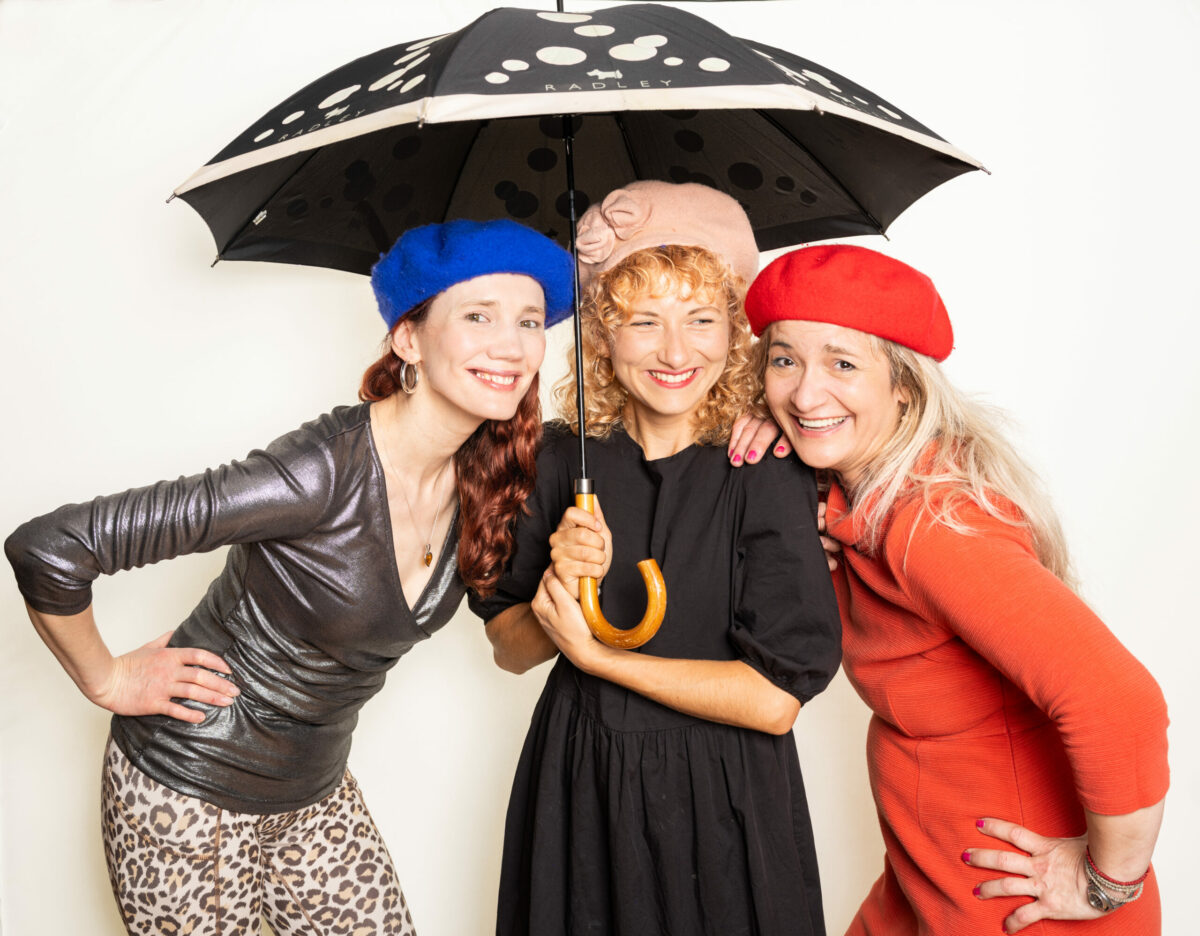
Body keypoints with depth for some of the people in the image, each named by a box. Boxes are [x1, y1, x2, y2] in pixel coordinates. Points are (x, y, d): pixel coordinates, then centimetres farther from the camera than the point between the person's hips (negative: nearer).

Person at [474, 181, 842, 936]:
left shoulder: (767, 473, -14)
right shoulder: (564, 459, -5)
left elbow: (774, 701, -17)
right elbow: (511, 649, 2)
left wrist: (594, 654, -15)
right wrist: (561, 588, -19)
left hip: (722, 804, -2)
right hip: (581, 789, 3)